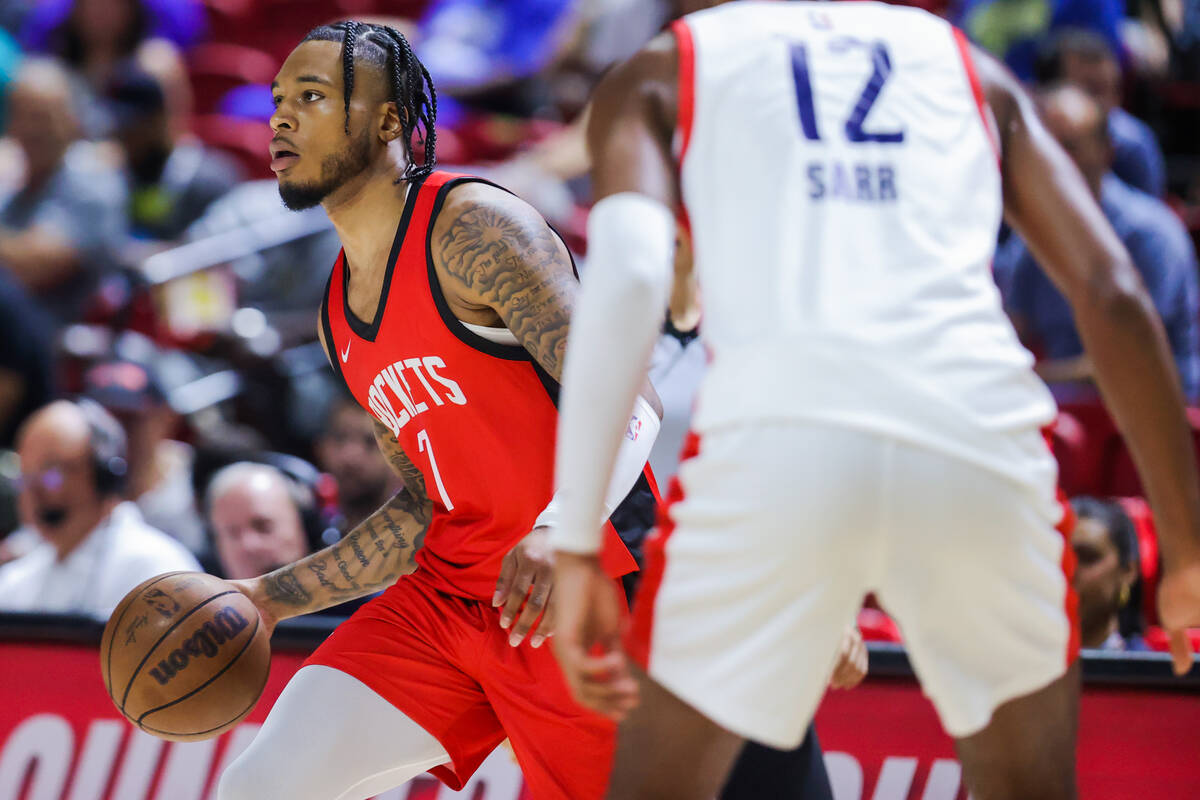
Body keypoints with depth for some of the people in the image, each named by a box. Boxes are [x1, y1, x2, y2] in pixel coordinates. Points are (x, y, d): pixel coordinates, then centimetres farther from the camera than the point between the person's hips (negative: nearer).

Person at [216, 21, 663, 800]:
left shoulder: (470, 225, -13)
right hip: (450, 595, 7)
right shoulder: (338, 318, 13)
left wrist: (558, 530, -41)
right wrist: (272, 596, 15)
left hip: (582, 589, -7)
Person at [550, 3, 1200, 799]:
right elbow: (1112, 290, 19)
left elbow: (627, 275, 3)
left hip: (776, 434, -2)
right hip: (980, 423, 2)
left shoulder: (658, 75, 24)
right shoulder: (966, 65, 31)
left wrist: (577, 547, -1)